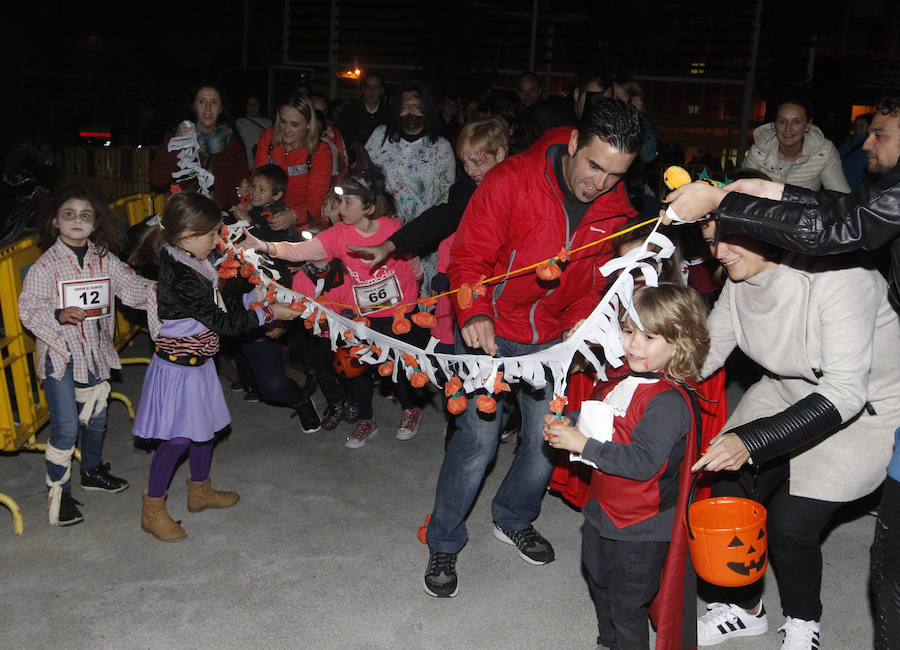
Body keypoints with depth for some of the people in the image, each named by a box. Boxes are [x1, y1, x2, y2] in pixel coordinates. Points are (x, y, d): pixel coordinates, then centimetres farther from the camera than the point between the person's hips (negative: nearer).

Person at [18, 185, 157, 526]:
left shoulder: (105, 260, 3)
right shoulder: (46, 265, -11)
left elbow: (131, 287, 0)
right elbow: (28, 308, -13)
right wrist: (59, 315, -30)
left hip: (94, 351, 5)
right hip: (59, 354, -5)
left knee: (96, 417, 20)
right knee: (65, 427, -5)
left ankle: (92, 470, 42)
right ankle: (59, 492, 10)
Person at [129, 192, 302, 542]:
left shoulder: (190, 264, 3)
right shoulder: (181, 277, -27)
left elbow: (220, 303, 14)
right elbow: (221, 322, -23)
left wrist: (254, 300, 6)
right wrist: (269, 314, -17)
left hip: (197, 362, 10)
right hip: (177, 367, -10)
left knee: (204, 427, 21)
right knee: (178, 438, -3)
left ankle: (200, 490, 40)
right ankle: (152, 509, 14)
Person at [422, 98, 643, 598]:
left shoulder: (618, 212, -5)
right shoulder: (511, 181, -19)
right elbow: (469, 257, -15)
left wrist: (581, 323, -5)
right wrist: (474, 313, -31)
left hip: (554, 339, 4)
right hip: (490, 330, -4)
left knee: (549, 439, 7)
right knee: (478, 437, -8)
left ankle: (515, 519, 38)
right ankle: (444, 543, 15)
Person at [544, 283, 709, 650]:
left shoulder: (669, 401, -25)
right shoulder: (617, 381, 0)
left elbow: (643, 461, -32)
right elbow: (594, 427, 15)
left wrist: (583, 444, -30)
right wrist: (564, 429, -5)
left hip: (641, 529, -9)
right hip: (602, 513, 9)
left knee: (627, 606, 8)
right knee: (599, 585, 29)